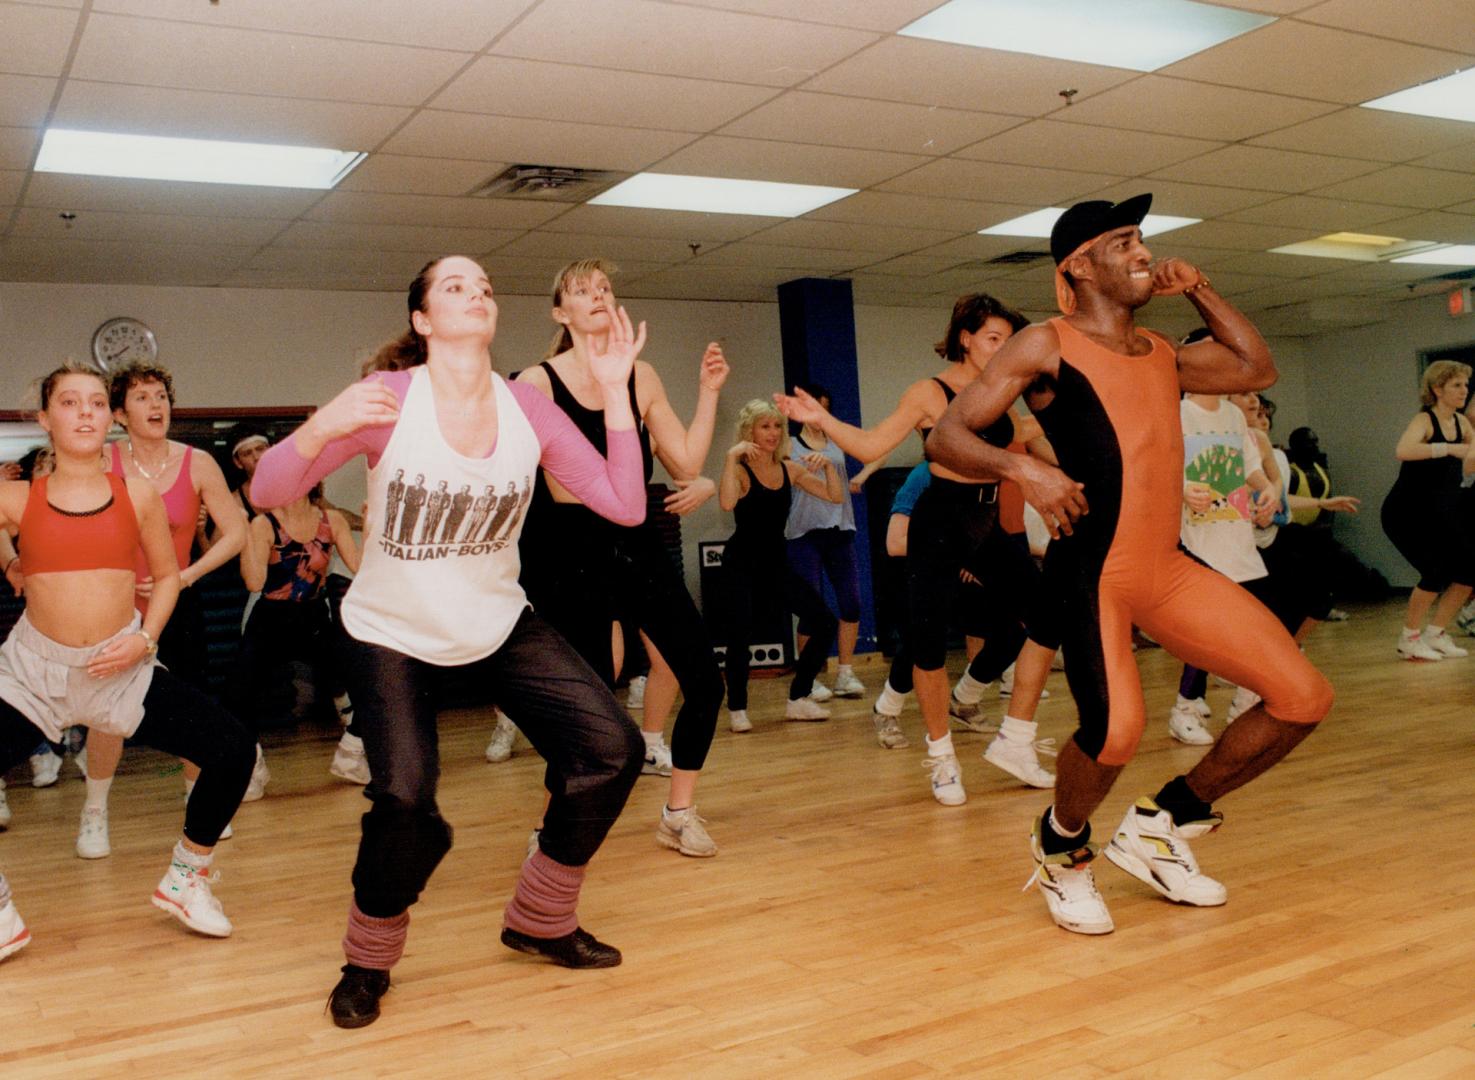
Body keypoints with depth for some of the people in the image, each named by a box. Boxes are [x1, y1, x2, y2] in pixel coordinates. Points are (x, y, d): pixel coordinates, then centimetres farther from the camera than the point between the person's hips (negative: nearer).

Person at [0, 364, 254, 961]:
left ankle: (186, 879, 16)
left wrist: (146, 638, -4)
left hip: (124, 667, 1)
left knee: (233, 751, -9)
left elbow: (167, 575, 10)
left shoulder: (138, 493, 2)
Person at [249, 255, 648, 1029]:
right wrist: (322, 427, -38)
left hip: (499, 624, 4)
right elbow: (268, 494, -20)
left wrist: (614, 392, -15)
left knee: (611, 750, -7)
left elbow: (626, 506, -11)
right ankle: (369, 958, 11)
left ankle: (540, 920, 18)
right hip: (390, 633, -4)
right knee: (404, 799, -22)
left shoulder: (528, 409, -8)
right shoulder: (387, 401, -18)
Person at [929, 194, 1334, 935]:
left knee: (1303, 697, 2)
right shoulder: (1046, 346, -1)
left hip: (1168, 567, 7)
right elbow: (946, 437, -7)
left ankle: (1162, 824, 18)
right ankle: (1061, 849, 8)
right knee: (1115, 729, -27)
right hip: (1089, 572, -7)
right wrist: (1023, 469, -25)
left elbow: (1257, 368, 31)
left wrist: (1198, 291, 22)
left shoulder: (1162, 353, 19)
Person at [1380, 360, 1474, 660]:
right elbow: (1402, 451, -38)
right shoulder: (1424, 421, -16)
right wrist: (1449, 448, -41)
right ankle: (1409, 639, -1)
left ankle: (1435, 634, 17)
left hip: (1439, 513, 8)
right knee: (1437, 571, -19)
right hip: (1406, 512, -8)